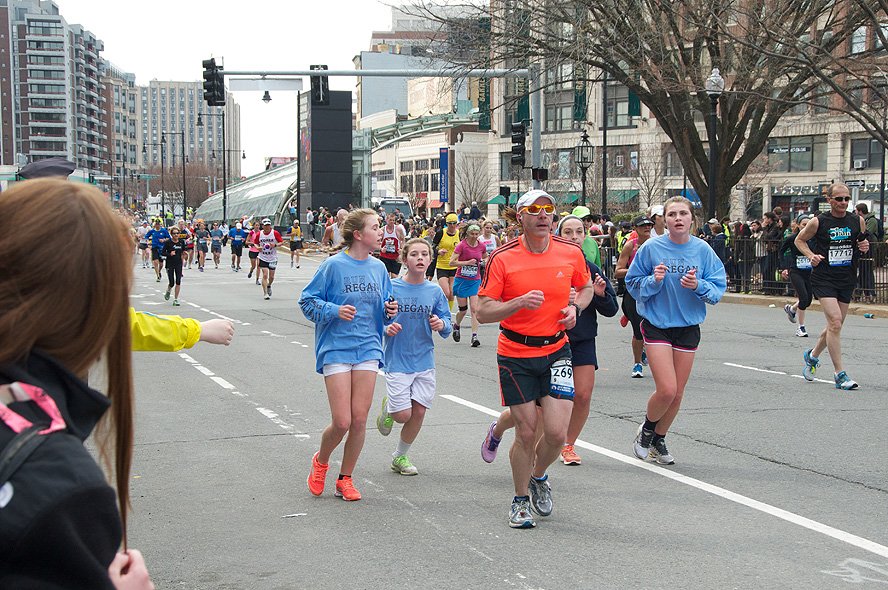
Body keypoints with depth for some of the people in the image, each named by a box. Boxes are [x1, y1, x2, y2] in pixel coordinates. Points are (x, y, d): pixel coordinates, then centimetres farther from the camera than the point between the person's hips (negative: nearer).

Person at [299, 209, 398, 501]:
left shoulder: (378, 268, 7)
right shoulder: (334, 265, -8)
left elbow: (385, 303, 19)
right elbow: (307, 301, -4)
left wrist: (390, 310, -3)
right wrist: (334, 311, -18)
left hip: (367, 349, 4)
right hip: (336, 349, -4)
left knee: (359, 420, 1)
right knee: (342, 422, -8)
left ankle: (345, 479, 19)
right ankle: (320, 461, 24)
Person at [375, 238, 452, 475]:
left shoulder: (435, 291, 2)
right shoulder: (391, 288, -7)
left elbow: (446, 322, 6)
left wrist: (441, 324, -17)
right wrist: (386, 328, -21)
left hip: (424, 361, 3)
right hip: (397, 360, -3)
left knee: (418, 411, 4)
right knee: (403, 415, -7)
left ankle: (400, 456, 24)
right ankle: (388, 406, 30)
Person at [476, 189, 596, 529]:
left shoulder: (571, 253, -2)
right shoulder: (503, 258, -10)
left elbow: (586, 287, 19)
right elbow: (483, 312, -10)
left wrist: (575, 307, -2)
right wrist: (519, 303, -26)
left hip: (556, 351, 2)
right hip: (515, 354, -2)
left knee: (556, 433, -7)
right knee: (527, 432, 0)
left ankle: (538, 477, 27)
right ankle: (521, 500, 25)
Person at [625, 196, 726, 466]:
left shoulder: (703, 250, -3)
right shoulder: (651, 248, -8)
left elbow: (719, 288, 0)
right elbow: (632, 284, -1)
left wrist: (698, 286, -20)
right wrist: (653, 281, -19)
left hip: (688, 327, 3)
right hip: (657, 325, -3)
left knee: (677, 394, 9)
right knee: (666, 390, -13)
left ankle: (658, 440, 32)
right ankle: (646, 430, 17)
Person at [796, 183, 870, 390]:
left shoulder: (857, 221, 3)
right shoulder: (818, 222, -7)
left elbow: (862, 243, 19)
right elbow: (799, 240, 7)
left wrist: (865, 247, -5)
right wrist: (811, 255, -10)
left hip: (846, 280, 5)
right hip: (823, 278, -5)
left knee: (835, 325, 14)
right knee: (835, 322, -17)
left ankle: (813, 356, 41)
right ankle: (840, 374, -13)